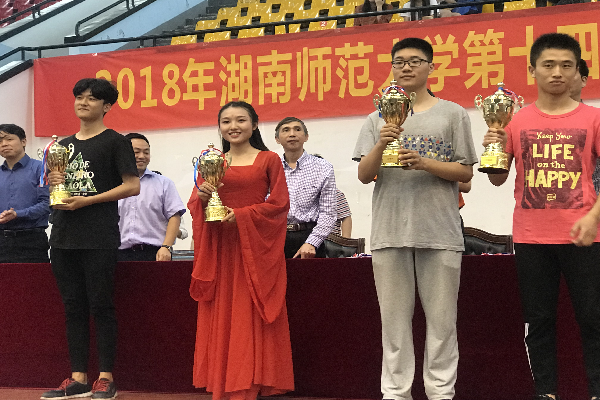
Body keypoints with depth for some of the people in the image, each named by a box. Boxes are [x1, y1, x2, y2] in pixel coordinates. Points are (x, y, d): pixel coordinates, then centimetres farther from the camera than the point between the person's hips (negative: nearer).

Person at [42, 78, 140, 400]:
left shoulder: (115, 142, 0)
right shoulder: (64, 145, 19)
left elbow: (132, 186, -7)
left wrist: (86, 201, -13)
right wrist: (53, 182, 2)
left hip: (99, 238, -6)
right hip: (63, 237, 6)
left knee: (101, 306, -4)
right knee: (73, 307, 6)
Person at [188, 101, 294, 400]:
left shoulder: (268, 160, 2)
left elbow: (279, 203, -4)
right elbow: (193, 205, 11)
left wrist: (241, 215, -14)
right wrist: (203, 197, -11)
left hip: (254, 247, -3)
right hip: (219, 247, 3)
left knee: (250, 316, -4)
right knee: (220, 316, 2)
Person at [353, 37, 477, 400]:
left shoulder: (452, 114, 8)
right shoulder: (379, 118, 13)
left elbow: (466, 173, 4)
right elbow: (364, 175, 6)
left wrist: (424, 163, -12)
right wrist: (381, 145, -13)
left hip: (440, 230, -1)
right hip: (390, 231, 2)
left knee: (441, 317, 0)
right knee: (395, 317, 4)